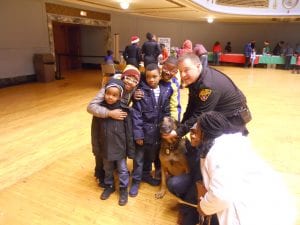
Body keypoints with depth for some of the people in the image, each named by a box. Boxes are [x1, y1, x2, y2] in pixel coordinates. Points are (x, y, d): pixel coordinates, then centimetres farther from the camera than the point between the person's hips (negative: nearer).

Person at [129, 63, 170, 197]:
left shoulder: (165, 92, -2)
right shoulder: (141, 91, -12)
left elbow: (166, 112, 3)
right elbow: (136, 114, -13)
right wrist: (138, 134, -15)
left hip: (157, 132, 4)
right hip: (144, 131, -3)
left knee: (151, 156, 22)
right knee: (139, 158, 11)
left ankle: (146, 174, 45)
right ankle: (136, 181, 30)